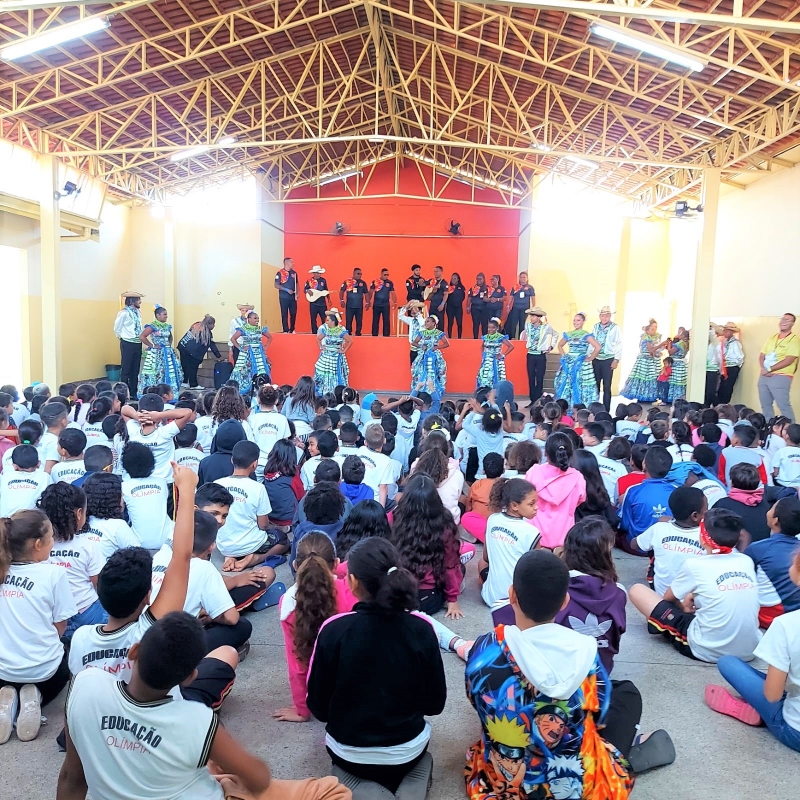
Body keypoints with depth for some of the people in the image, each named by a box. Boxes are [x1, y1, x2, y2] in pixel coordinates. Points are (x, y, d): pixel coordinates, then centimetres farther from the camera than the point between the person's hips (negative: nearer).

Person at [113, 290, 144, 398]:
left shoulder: (138, 312, 8)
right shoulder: (124, 313, -13)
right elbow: (117, 328, -5)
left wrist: (141, 338, 6)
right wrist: (123, 337, 4)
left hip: (138, 344, 7)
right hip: (128, 344, -7)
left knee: (135, 370, 12)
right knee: (126, 369, 0)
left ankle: (134, 393, 21)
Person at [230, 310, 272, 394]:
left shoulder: (261, 329, 6)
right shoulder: (243, 329, -4)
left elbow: (270, 337, 20)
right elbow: (233, 338, -3)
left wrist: (266, 347, 9)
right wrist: (240, 348, -6)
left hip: (259, 354, 3)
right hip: (247, 354, -3)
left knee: (262, 373, -6)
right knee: (245, 371, -5)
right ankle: (242, 391, 1)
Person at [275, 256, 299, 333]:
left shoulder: (294, 273, 10)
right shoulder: (280, 273, -5)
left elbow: (296, 284, 17)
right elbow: (276, 285, -8)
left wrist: (297, 293, 0)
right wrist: (287, 290, -16)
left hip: (293, 297, 4)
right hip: (284, 297, -4)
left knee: (293, 314, 4)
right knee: (284, 314, 0)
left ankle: (292, 330, 17)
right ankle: (285, 331, 5)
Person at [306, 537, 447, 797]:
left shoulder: (333, 630, -22)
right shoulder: (422, 628, -19)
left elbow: (318, 706, -10)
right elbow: (435, 703, -7)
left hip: (348, 752, 0)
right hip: (407, 751, 1)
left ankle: (363, 788, 5)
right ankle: (410, 779, 6)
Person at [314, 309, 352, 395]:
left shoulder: (341, 331, -13)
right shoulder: (325, 330, 1)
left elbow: (350, 341, -10)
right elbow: (318, 339, 19)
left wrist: (344, 350, -8)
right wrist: (321, 347, 8)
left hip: (336, 357, -4)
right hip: (326, 356, 4)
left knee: (336, 376, -1)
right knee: (323, 374, 4)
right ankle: (323, 393, 14)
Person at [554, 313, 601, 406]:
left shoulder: (586, 335, -7)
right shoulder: (568, 334, 9)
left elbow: (598, 347, -15)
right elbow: (559, 345, 24)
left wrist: (590, 358, -9)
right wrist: (563, 356, 12)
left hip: (581, 364, -5)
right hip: (568, 364, 5)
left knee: (579, 387, -4)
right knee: (566, 386, 5)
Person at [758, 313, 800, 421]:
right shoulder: (771, 338, 16)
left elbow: (789, 360, -14)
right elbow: (761, 355, 13)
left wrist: (769, 369, -14)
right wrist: (763, 369, -7)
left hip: (781, 377, -6)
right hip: (764, 376, 6)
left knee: (784, 406, -9)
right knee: (765, 406, 11)